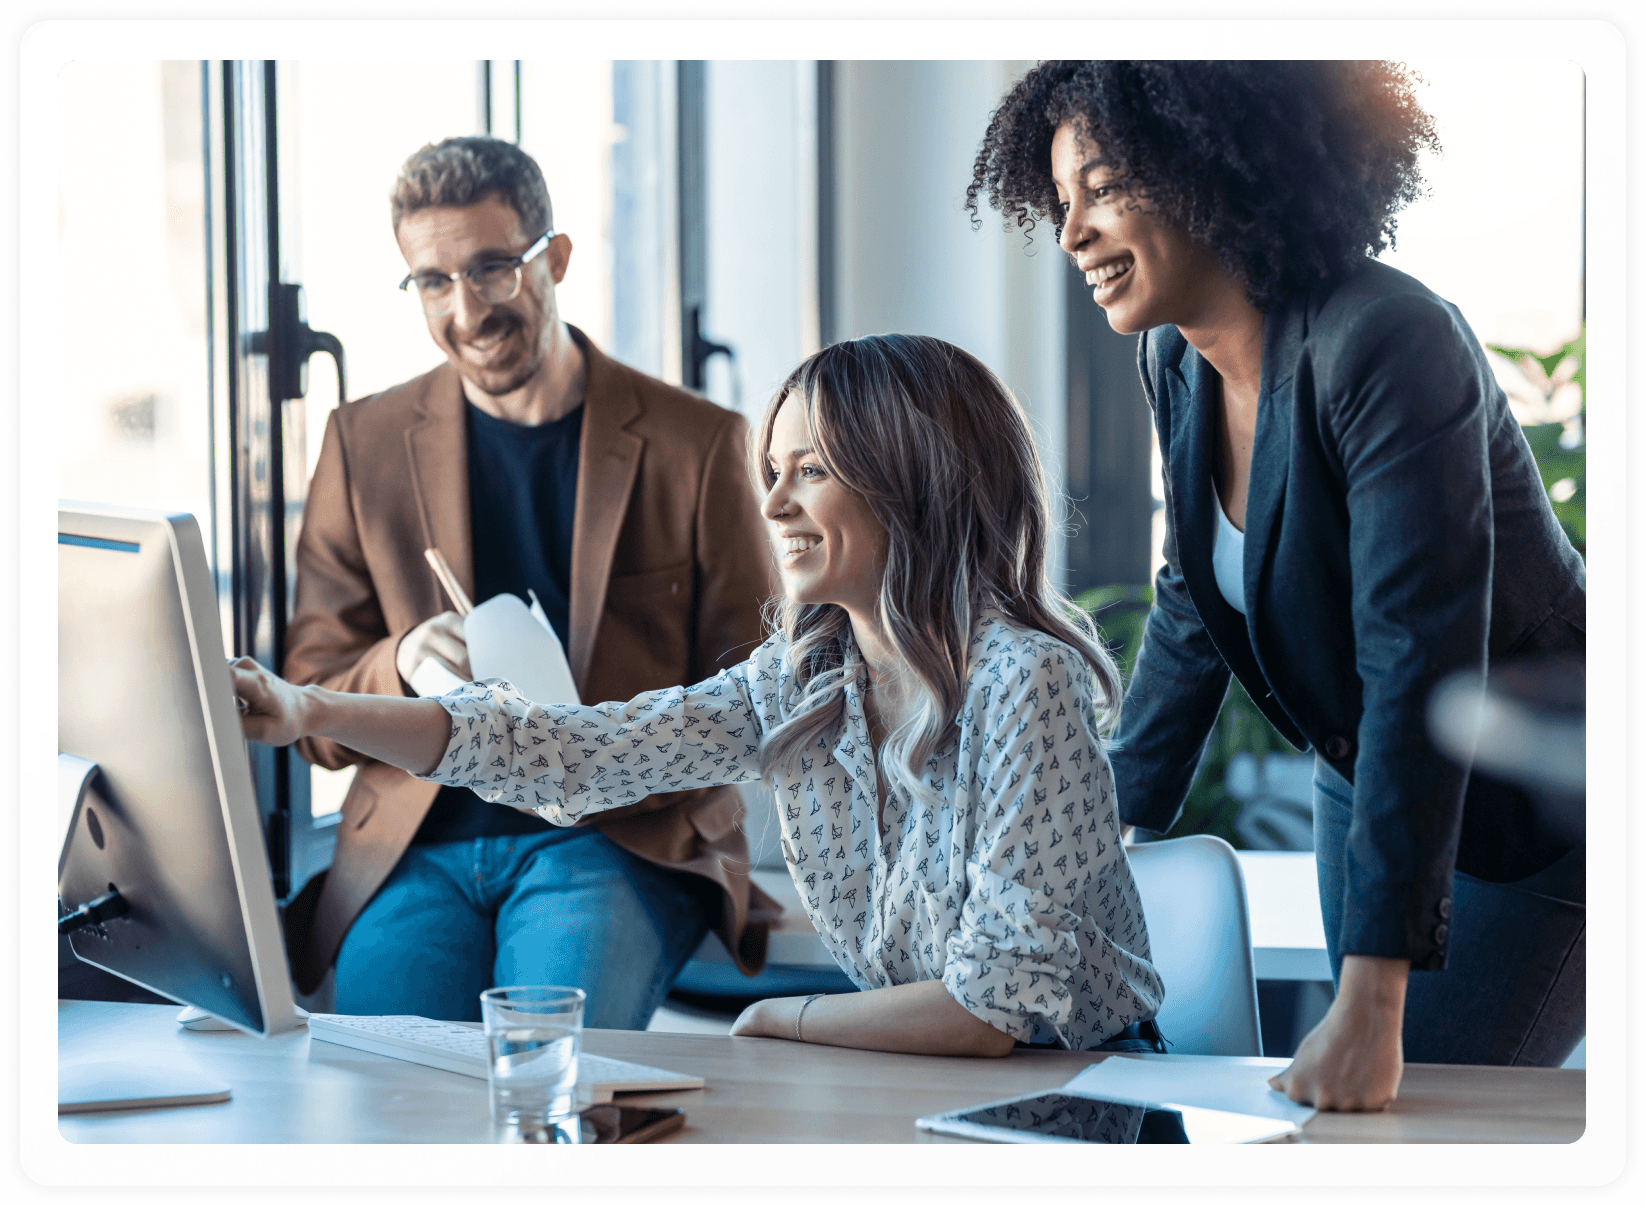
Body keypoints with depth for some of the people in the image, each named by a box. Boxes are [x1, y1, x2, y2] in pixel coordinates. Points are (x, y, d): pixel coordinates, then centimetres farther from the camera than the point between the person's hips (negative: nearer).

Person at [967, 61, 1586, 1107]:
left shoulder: (1383, 344, -30)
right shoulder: (1180, 364, -4)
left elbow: (1420, 663, -35)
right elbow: (1196, 607, 11)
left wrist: (1370, 1008, -38)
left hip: (1541, 821, -8)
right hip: (1364, 781, 8)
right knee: (1353, 1103, 10)